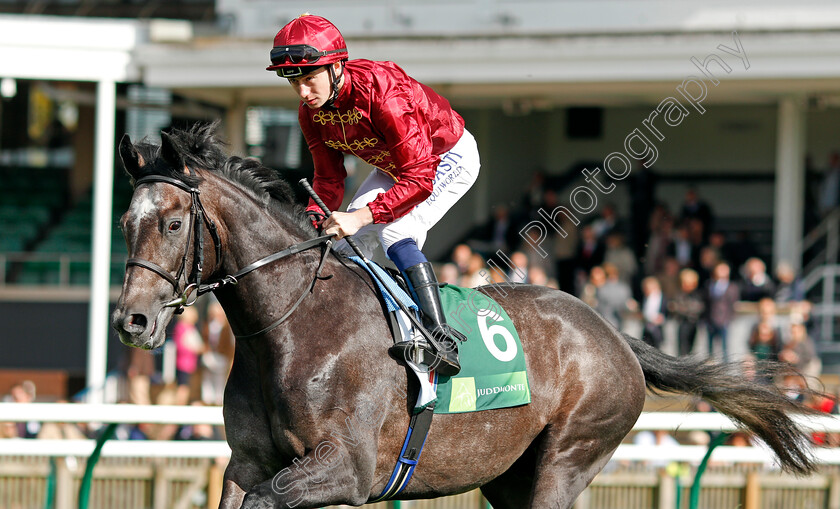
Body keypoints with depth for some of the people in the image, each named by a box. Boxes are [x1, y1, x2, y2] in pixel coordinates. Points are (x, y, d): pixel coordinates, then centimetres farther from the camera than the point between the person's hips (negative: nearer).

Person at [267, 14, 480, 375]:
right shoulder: (312, 112, -16)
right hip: (393, 166, 8)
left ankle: (442, 341, -33)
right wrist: (313, 218, -24)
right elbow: (328, 179, -4)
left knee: (395, 231, -27)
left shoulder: (382, 92, -40)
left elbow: (420, 179, -41)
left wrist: (362, 216, -49)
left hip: (450, 158, -8)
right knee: (347, 241, 0)